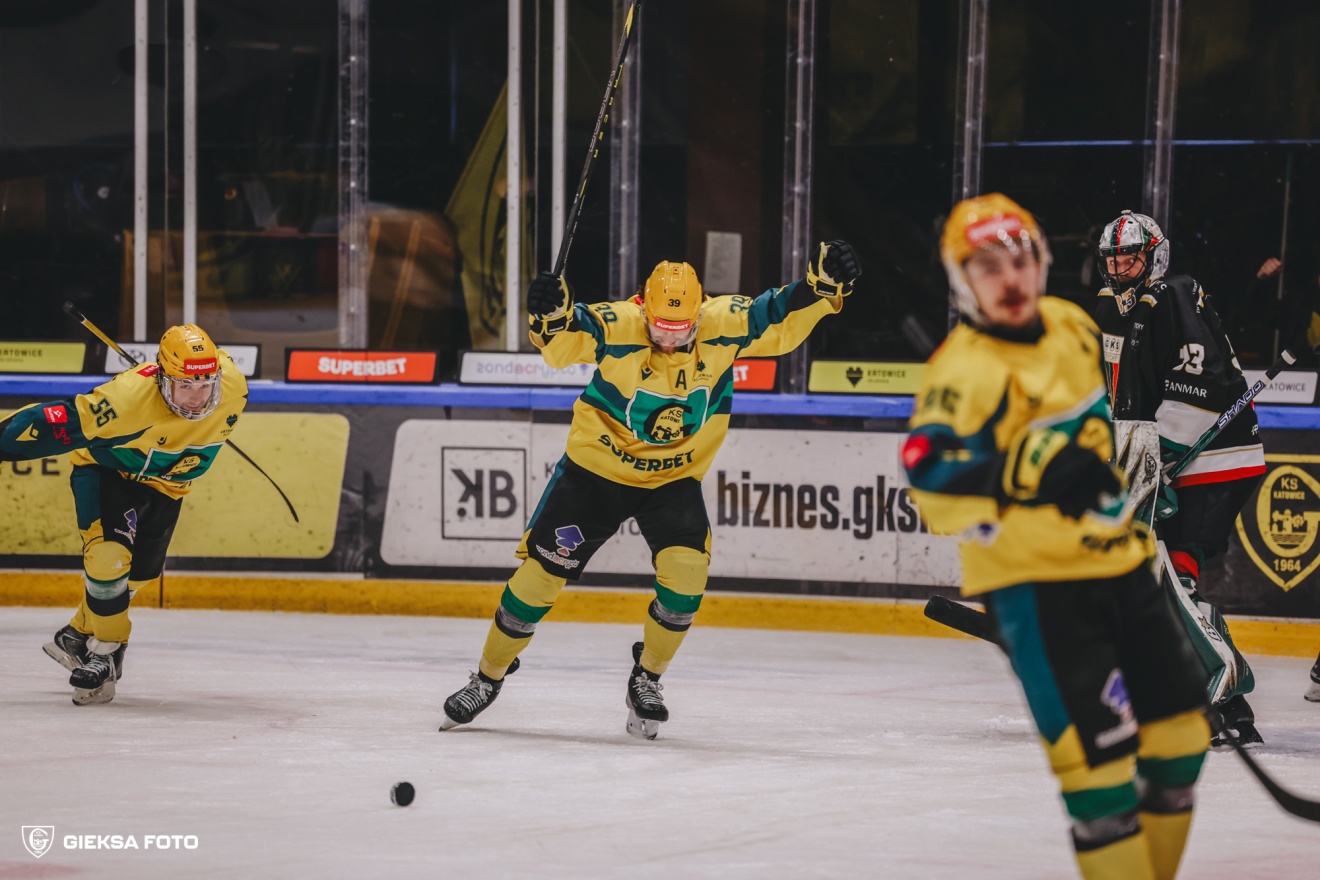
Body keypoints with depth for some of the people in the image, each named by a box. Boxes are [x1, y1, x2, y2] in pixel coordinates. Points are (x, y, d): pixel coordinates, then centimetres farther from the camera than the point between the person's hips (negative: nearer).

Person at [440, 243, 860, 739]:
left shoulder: (724, 325, -15)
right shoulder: (616, 326, -23)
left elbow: (781, 319, -10)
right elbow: (563, 342, -36)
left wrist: (823, 284, -27)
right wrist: (552, 316, -58)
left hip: (674, 479, 2)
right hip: (596, 469, -2)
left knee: (685, 573, -18)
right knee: (539, 573, 0)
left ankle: (646, 680, 7)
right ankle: (488, 677, 20)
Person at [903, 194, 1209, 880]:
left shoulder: (1070, 327, 6)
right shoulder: (965, 371, -19)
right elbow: (933, 480, -31)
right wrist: (1030, 471, -37)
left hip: (1115, 562, 8)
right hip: (1033, 583, -8)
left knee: (1177, 737, 12)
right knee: (1098, 750, -14)